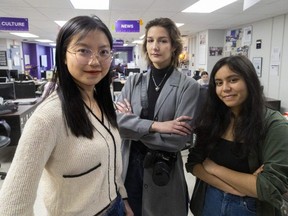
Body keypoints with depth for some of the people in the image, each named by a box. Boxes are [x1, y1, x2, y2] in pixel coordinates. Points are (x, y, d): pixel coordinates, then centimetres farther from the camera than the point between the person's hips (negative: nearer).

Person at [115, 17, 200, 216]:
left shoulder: (188, 86, -10)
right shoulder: (134, 81, 1)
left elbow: (179, 139, -18)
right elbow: (116, 121, -10)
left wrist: (133, 123, -13)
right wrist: (155, 125, -22)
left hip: (165, 172, -3)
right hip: (129, 167, 3)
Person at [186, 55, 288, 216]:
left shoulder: (274, 125, -18)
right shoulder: (212, 119, -6)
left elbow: (272, 187, -23)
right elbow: (193, 163, -6)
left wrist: (215, 168, -17)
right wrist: (234, 188, -20)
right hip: (208, 203, 4)